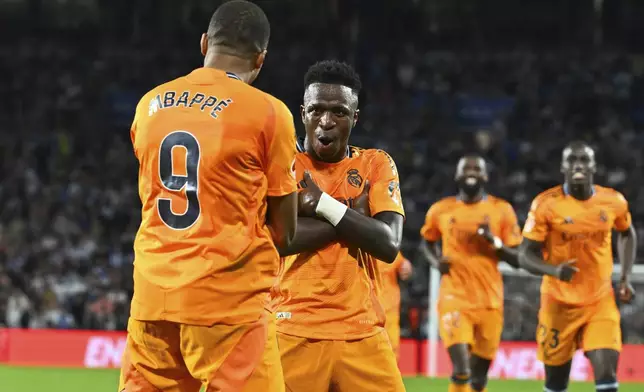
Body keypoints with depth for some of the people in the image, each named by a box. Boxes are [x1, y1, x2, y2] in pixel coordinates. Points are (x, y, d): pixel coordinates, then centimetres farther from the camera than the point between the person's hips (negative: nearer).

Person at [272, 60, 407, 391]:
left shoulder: (376, 166, 9)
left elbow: (389, 245, -6)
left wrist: (323, 205, -9)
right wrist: (351, 215, -9)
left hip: (362, 334, 2)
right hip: (294, 332, -2)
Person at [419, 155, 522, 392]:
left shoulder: (501, 211, 2)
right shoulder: (441, 211, 4)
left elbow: (517, 259, 3)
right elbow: (427, 242, 24)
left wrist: (494, 241, -15)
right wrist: (436, 261, 3)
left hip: (490, 301, 1)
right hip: (455, 298, -1)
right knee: (461, 370, -18)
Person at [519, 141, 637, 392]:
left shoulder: (613, 202, -2)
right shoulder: (546, 204, -11)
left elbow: (627, 234, 20)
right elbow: (526, 255, -10)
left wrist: (625, 277, 9)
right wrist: (554, 270, -30)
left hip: (601, 303, 1)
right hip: (559, 303, -1)